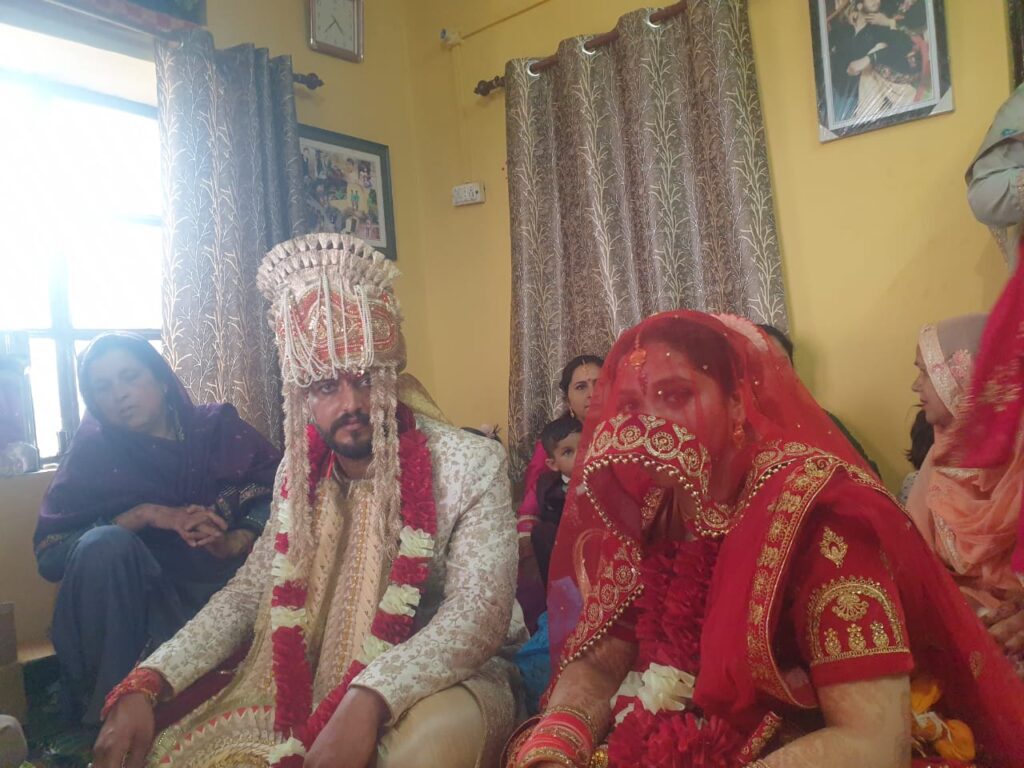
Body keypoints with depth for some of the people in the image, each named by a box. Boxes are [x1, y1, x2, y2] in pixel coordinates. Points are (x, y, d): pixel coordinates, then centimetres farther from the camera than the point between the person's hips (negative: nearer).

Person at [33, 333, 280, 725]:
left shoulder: (219, 427, 1)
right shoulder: (93, 450, 1)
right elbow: (48, 552, -8)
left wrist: (235, 542, -25)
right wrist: (146, 514, -21)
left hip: (231, 581, 1)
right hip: (146, 597, 0)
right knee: (104, 544, -27)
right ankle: (108, 707, -11)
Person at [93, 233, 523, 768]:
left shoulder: (471, 465, -18)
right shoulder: (299, 473, 0)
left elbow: (479, 612, -25)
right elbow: (248, 592, 1)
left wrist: (368, 701, -38)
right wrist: (146, 683, -14)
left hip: (444, 675, -4)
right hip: (315, 678, 5)